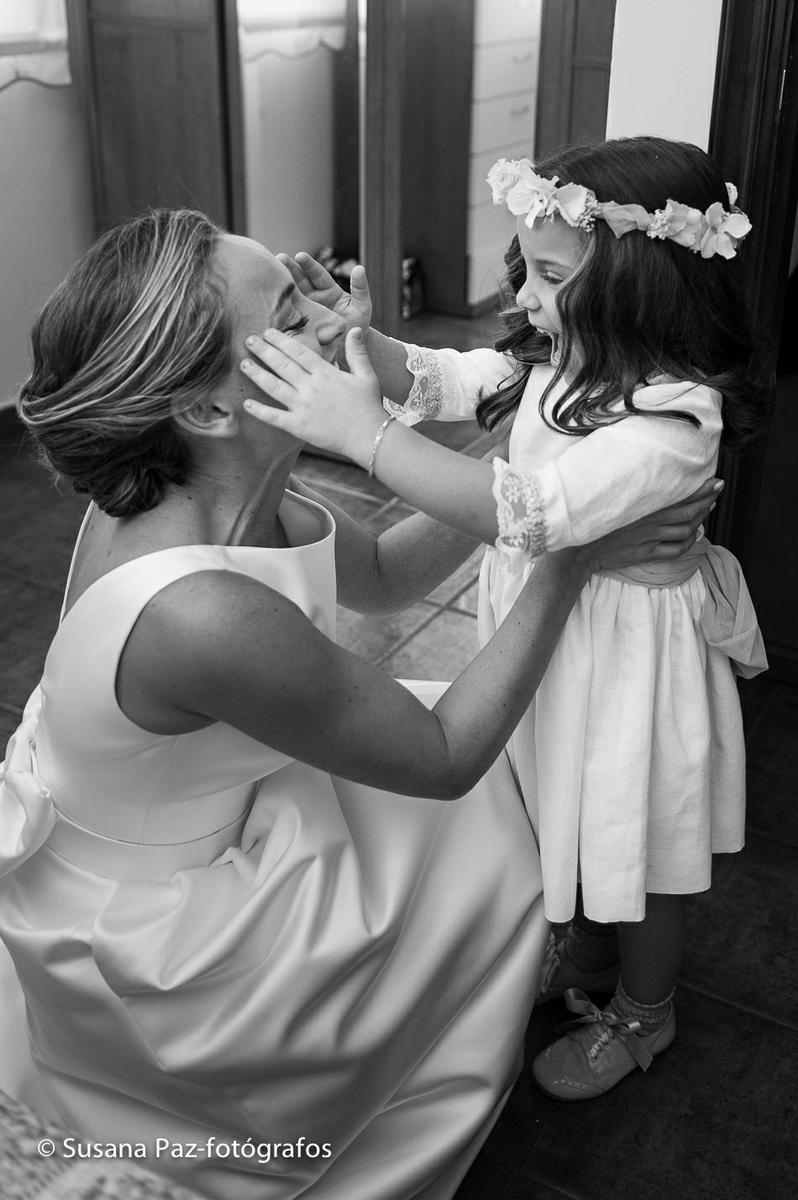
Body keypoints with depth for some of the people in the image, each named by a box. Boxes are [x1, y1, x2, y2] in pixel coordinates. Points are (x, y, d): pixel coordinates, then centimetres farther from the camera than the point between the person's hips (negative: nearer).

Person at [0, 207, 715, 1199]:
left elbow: (379, 575, 4)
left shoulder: (206, 484, -14)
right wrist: (571, 557, -20)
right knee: (481, 884, 6)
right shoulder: (208, 617, -40)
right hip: (134, 934, -7)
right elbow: (447, 756, -25)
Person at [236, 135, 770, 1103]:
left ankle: (642, 1013, 43)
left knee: (635, 844, 16)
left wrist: (361, 432, -44)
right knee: (576, 816, 28)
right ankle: (584, 956, 56)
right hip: (546, 621, 8)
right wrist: (360, 339, -14)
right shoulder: (555, 356, -6)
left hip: (624, 653, -8)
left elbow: (525, 510, -42)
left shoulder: (675, 417, -32)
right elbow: (442, 381, 6)